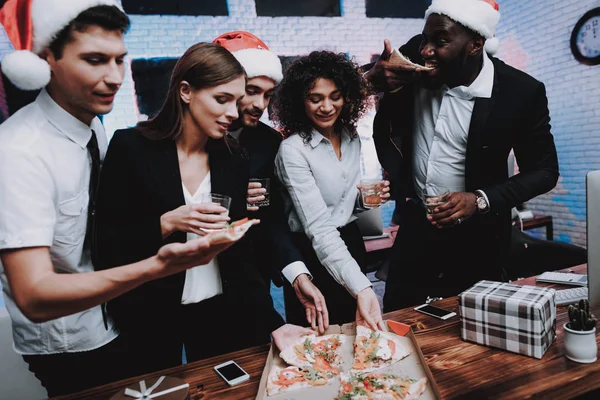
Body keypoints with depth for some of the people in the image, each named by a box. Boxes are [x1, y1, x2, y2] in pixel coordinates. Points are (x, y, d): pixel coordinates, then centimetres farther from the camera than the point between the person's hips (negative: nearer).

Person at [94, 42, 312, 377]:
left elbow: (240, 253, -3)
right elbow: (106, 243, -11)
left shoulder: (234, 158, -3)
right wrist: (167, 224, -27)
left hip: (218, 312, 3)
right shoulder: (131, 147, -13)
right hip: (148, 316, -3)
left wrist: (272, 323, -10)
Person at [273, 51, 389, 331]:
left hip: (350, 247, 6)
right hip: (313, 255, -6)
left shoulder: (351, 137, 1)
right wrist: (361, 288, -37)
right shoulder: (293, 151, -20)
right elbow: (319, 229, -28)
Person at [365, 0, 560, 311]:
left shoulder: (522, 92, -16)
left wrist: (481, 200, -22)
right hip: (415, 230, 2)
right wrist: (373, 78, -19)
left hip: (475, 240, -2)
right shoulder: (415, 58, -10)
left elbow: (545, 170, -6)